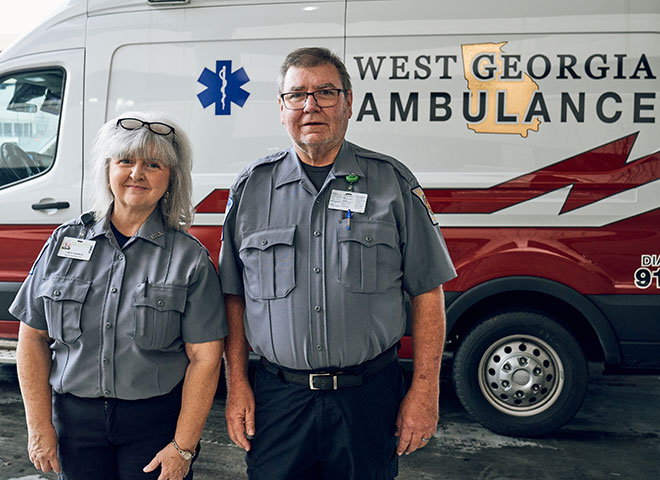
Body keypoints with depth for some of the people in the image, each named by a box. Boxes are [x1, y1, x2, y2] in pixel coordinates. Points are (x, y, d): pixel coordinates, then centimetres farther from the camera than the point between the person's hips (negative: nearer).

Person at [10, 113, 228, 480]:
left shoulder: (190, 256, -6)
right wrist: (39, 427, 0)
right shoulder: (65, 241, 3)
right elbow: (34, 337, 4)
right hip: (74, 419, 3)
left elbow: (205, 357, -9)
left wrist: (183, 447, -12)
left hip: (156, 421, -2)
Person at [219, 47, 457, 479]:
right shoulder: (251, 187, 5)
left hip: (369, 397, -1)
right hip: (277, 397, 1)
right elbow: (234, 297, 8)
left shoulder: (393, 183, -1)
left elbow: (427, 293, 0)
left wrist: (425, 390, -4)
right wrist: (237, 384, 3)